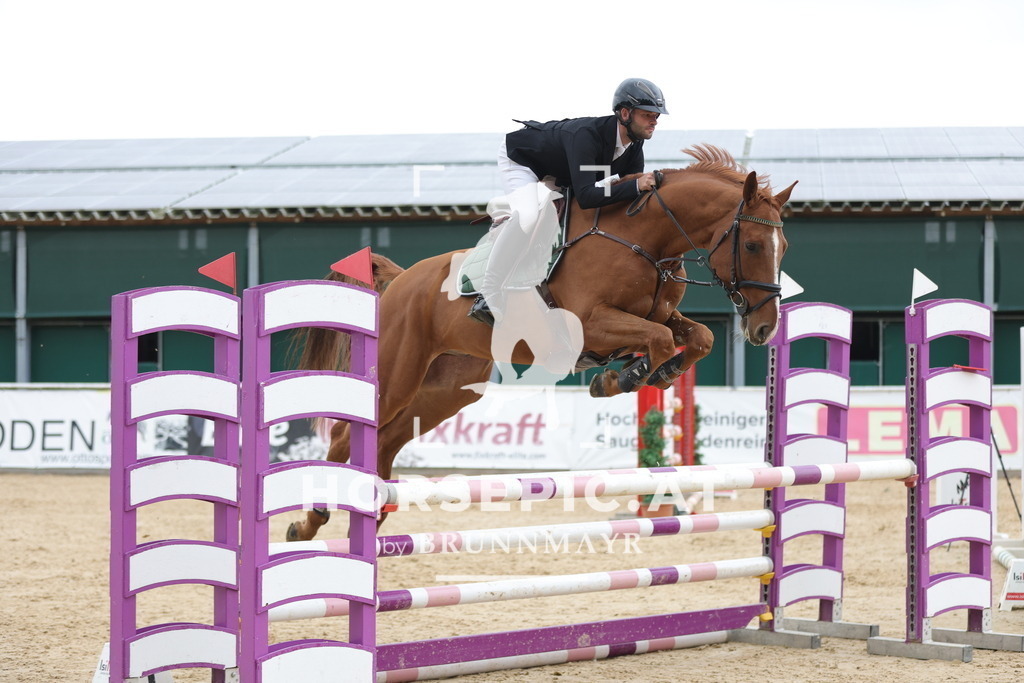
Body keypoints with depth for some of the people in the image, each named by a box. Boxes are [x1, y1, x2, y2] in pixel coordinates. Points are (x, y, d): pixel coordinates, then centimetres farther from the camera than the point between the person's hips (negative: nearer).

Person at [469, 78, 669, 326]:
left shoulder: (634, 145, -15)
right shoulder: (586, 135, -40)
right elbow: (586, 196, -48)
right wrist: (636, 186, -50)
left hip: (557, 178, 9)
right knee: (528, 215, -35)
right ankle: (489, 299, -30)